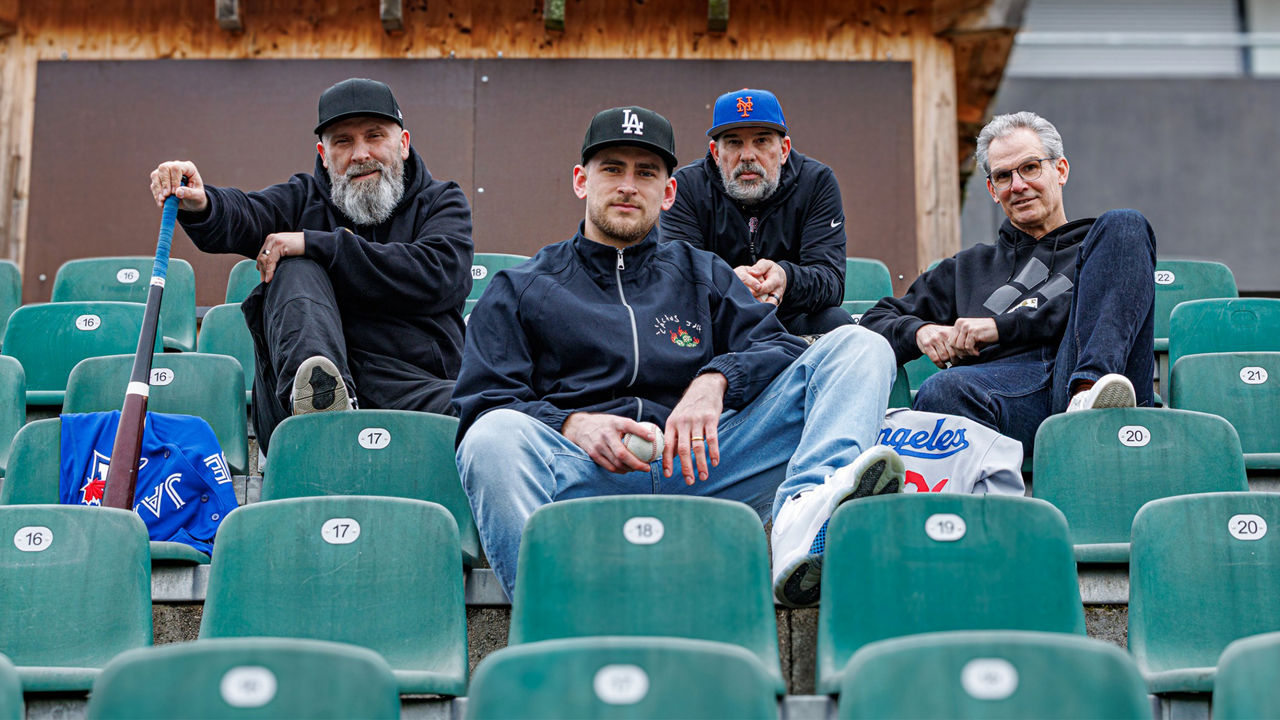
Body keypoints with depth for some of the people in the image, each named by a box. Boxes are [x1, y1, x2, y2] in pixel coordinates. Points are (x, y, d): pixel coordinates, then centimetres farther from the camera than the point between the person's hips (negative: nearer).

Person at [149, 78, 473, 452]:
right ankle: (318, 395, -42)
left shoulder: (441, 201, 16)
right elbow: (243, 216, -3)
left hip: (414, 387, -2)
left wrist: (316, 244, -9)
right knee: (294, 267, -21)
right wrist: (200, 206, -28)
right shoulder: (304, 199, 20)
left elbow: (437, 275, -7)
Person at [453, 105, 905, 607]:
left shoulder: (702, 275, 28)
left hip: (698, 463, 2)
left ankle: (805, 510, -43)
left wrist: (715, 380, -8)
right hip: (587, 475, -2)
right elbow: (483, 402, 10)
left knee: (859, 345, -13)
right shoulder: (518, 289, 22)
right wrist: (571, 425, -10)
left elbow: (782, 351, 15)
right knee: (496, 439, -36)